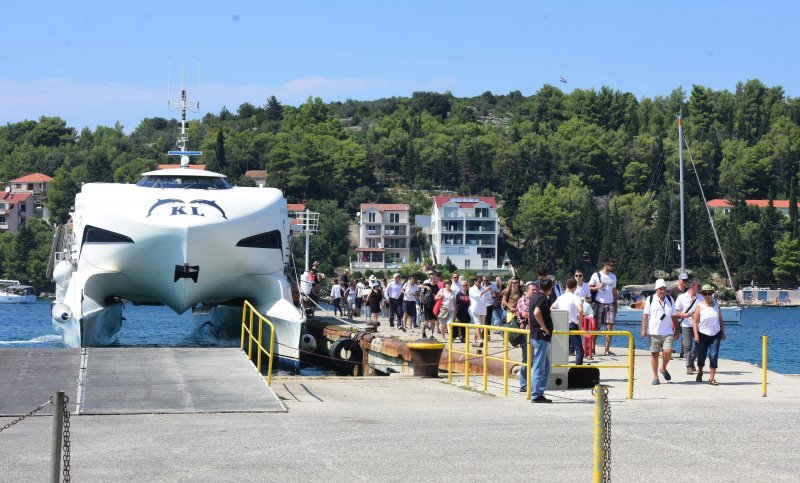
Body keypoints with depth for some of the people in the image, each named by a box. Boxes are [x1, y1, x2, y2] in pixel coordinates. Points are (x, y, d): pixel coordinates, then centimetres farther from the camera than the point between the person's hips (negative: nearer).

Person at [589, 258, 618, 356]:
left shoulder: (613, 277, 13)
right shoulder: (596, 275, -1)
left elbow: (614, 291, 18)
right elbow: (589, 288, -1)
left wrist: (616, 304, 13)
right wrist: (598, 287, -18)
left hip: (610, 304, 4)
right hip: (599, 303, -4)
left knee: (610, 327, -5)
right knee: (596, 327, -1)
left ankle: (607, 350, -2)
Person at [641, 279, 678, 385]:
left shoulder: (670, 300, 12)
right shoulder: (650, 300, 3)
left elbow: (674, 316, 16)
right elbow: (645, 315, 2)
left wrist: (676, 329, 14)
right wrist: (644, 329, -5)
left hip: (667, 332, 2)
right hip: (654, 332, -2)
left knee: (668, 352, -13)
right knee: (654, 354, 1)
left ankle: (663, 369, 15)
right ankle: (655, 377, 10)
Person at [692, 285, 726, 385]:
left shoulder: (716, 305, 6)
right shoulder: (700, 306, -5)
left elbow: (720, 320, 14)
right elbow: (695, 321, -8)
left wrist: (723, 332, 11)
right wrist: (696, 334, -16)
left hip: (715, 335, 2)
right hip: (703, 334, -2)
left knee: (714, 356, -8)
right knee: (701, 356, 7)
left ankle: (712, 378, -5)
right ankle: (700, 373, 35)